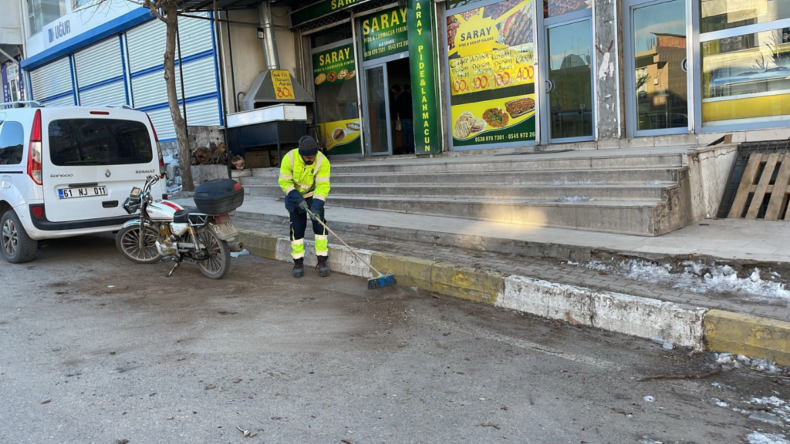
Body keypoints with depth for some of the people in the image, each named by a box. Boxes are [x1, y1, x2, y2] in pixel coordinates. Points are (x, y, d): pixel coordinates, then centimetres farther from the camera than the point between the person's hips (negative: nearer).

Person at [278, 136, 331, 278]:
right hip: (294, 196, 0)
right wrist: (297, 199, -29)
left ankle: (322, 260, -2)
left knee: (319, 224, -10)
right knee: (297, 228, -1)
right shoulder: (289, 158, -25)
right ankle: (298, 262, 9)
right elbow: (284, 182, -18)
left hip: (314, 195, 0)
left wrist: (316, 206, -37)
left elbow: (323, 186, -26)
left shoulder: (322, 161, -26)